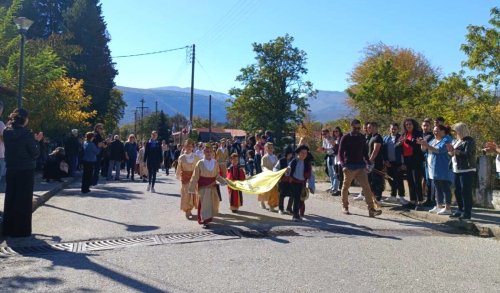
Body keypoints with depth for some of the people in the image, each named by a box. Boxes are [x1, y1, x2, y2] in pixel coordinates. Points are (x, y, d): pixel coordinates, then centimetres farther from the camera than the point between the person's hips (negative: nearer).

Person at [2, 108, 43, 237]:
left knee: (10, 199, 13)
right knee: (24, 201, 2)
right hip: (26, 171, -6)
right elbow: (35, 153, -10)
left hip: (11, 170, 6)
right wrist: (35, 141, 4)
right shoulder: (26, 134, -15)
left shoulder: (7, 132, 4)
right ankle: (21, 230, 6)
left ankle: (8, 229, 19)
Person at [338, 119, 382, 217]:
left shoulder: (362, 137, 9)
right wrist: (343, 165, -16)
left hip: (361, 166, 3)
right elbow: (340, 153, -5)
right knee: (346, 187, 9)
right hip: (349, 166, -3)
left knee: (366, 187, -6)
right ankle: (345, 207, 27)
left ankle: (371, 209, -9)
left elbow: (365, 151, 16)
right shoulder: (345, 138, -3)